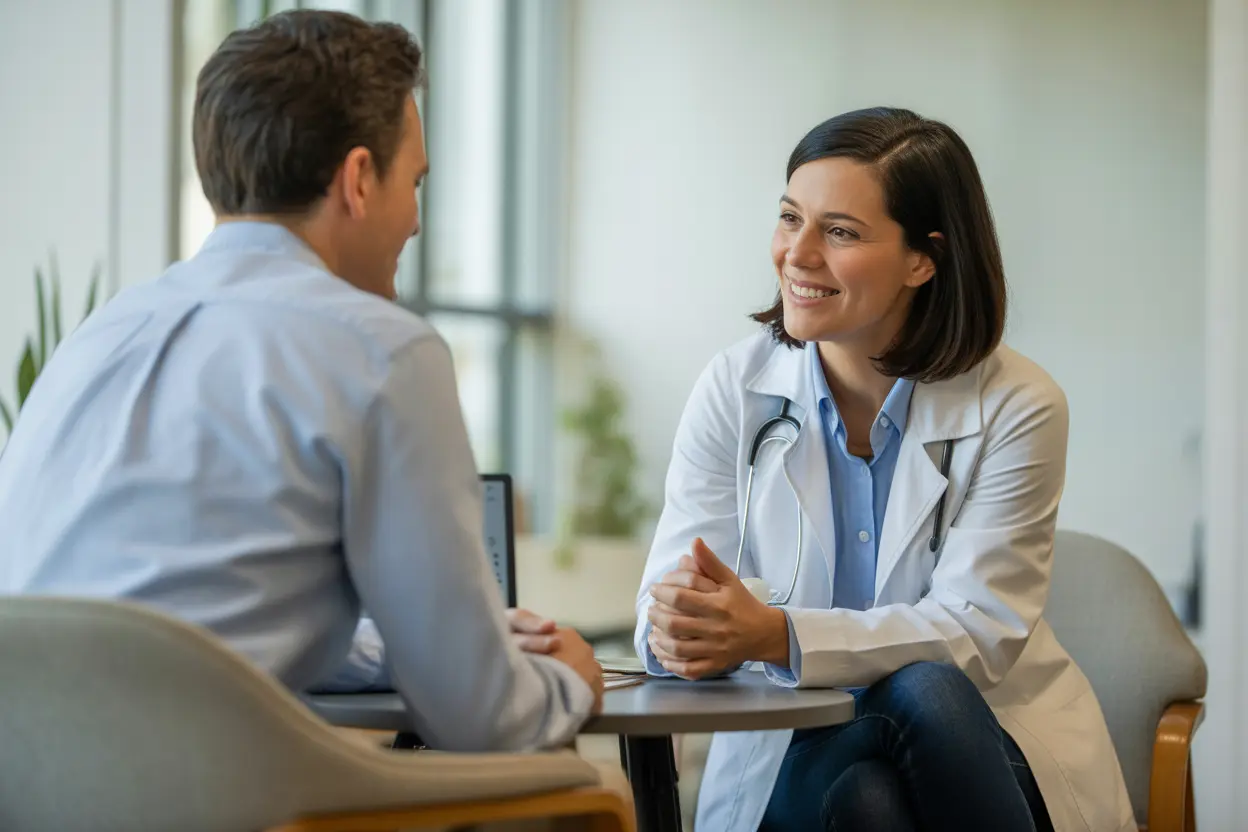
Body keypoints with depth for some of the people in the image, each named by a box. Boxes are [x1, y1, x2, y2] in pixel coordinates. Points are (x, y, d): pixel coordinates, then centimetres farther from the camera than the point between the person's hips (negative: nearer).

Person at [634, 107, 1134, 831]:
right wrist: (675, 629, -35)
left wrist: (773, 634, -33)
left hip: (988, 744, 1)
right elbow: (667, 602, -7)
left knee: (923, 690, -33)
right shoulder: (735, 390, -1)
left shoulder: (1017, 407, -8)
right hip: (798, 758, -1)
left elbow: (975, 631, -17)